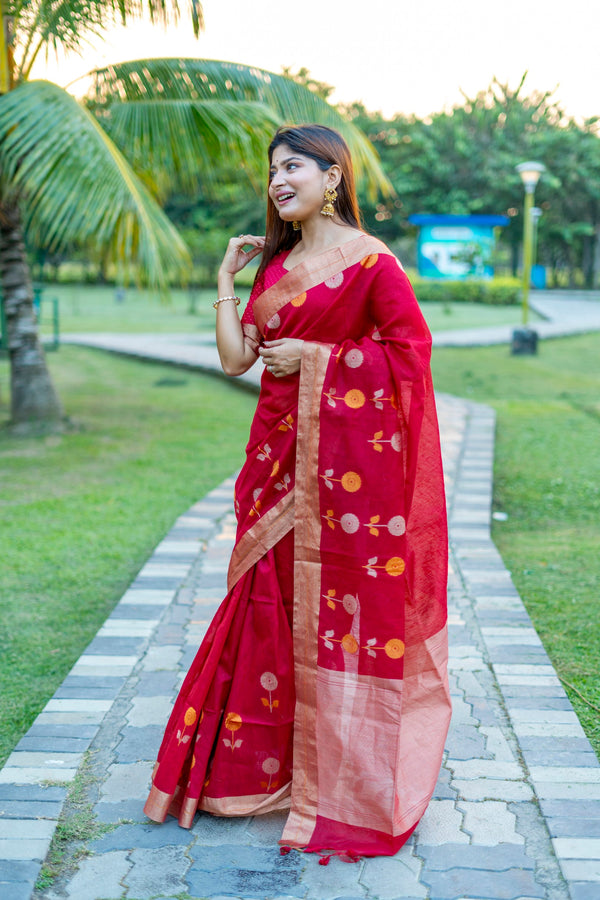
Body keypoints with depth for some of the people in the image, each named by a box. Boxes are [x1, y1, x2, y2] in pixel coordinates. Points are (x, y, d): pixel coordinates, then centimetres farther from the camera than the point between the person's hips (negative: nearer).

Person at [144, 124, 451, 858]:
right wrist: (225, 279, 9)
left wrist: (314, 356, -12)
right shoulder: (276, 263, 14)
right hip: (281, 452, 7)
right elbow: (235, 357, 9)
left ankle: (349, 781, 14)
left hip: (349, 457, -7)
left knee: (343, 602, 0)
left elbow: (411, 348, -12)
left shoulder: (370, 260, -7)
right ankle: (266, 763, 24)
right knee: (274, 600, 9)